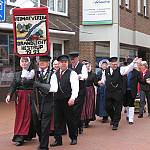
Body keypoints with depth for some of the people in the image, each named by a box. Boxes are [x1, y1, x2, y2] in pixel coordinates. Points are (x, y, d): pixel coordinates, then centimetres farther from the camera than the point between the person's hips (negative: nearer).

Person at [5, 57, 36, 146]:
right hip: (20, 98, 4)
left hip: (30, 98, -4)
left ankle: (28, 135, 3)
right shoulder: (17, 74, 11)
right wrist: (9, 95, -9)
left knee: (28, 116, -1)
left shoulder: (33, 73, -2)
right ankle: (19, 137, 10)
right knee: (20, 117, 5)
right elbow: (13, 86, 5)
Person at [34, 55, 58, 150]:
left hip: (47, 103, -4)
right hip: (36, 102, 4)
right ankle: (41, 141, 34)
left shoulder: (51, 74, -2)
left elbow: (54, 88, -15)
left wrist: (40, 85, -19)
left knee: (45, 125, -1)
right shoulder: (35, 73, 9)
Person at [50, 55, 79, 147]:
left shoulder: (72, 73, -4)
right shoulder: (55, 74, 10)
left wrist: (72, 98, -23)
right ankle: (58, 140, 15)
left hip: (68, 101, -4)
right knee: (57, 120, 6)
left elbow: (75, 87, -12)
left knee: (70, 120, 7)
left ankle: (73, 138, 23)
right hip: (57, 100, 4)